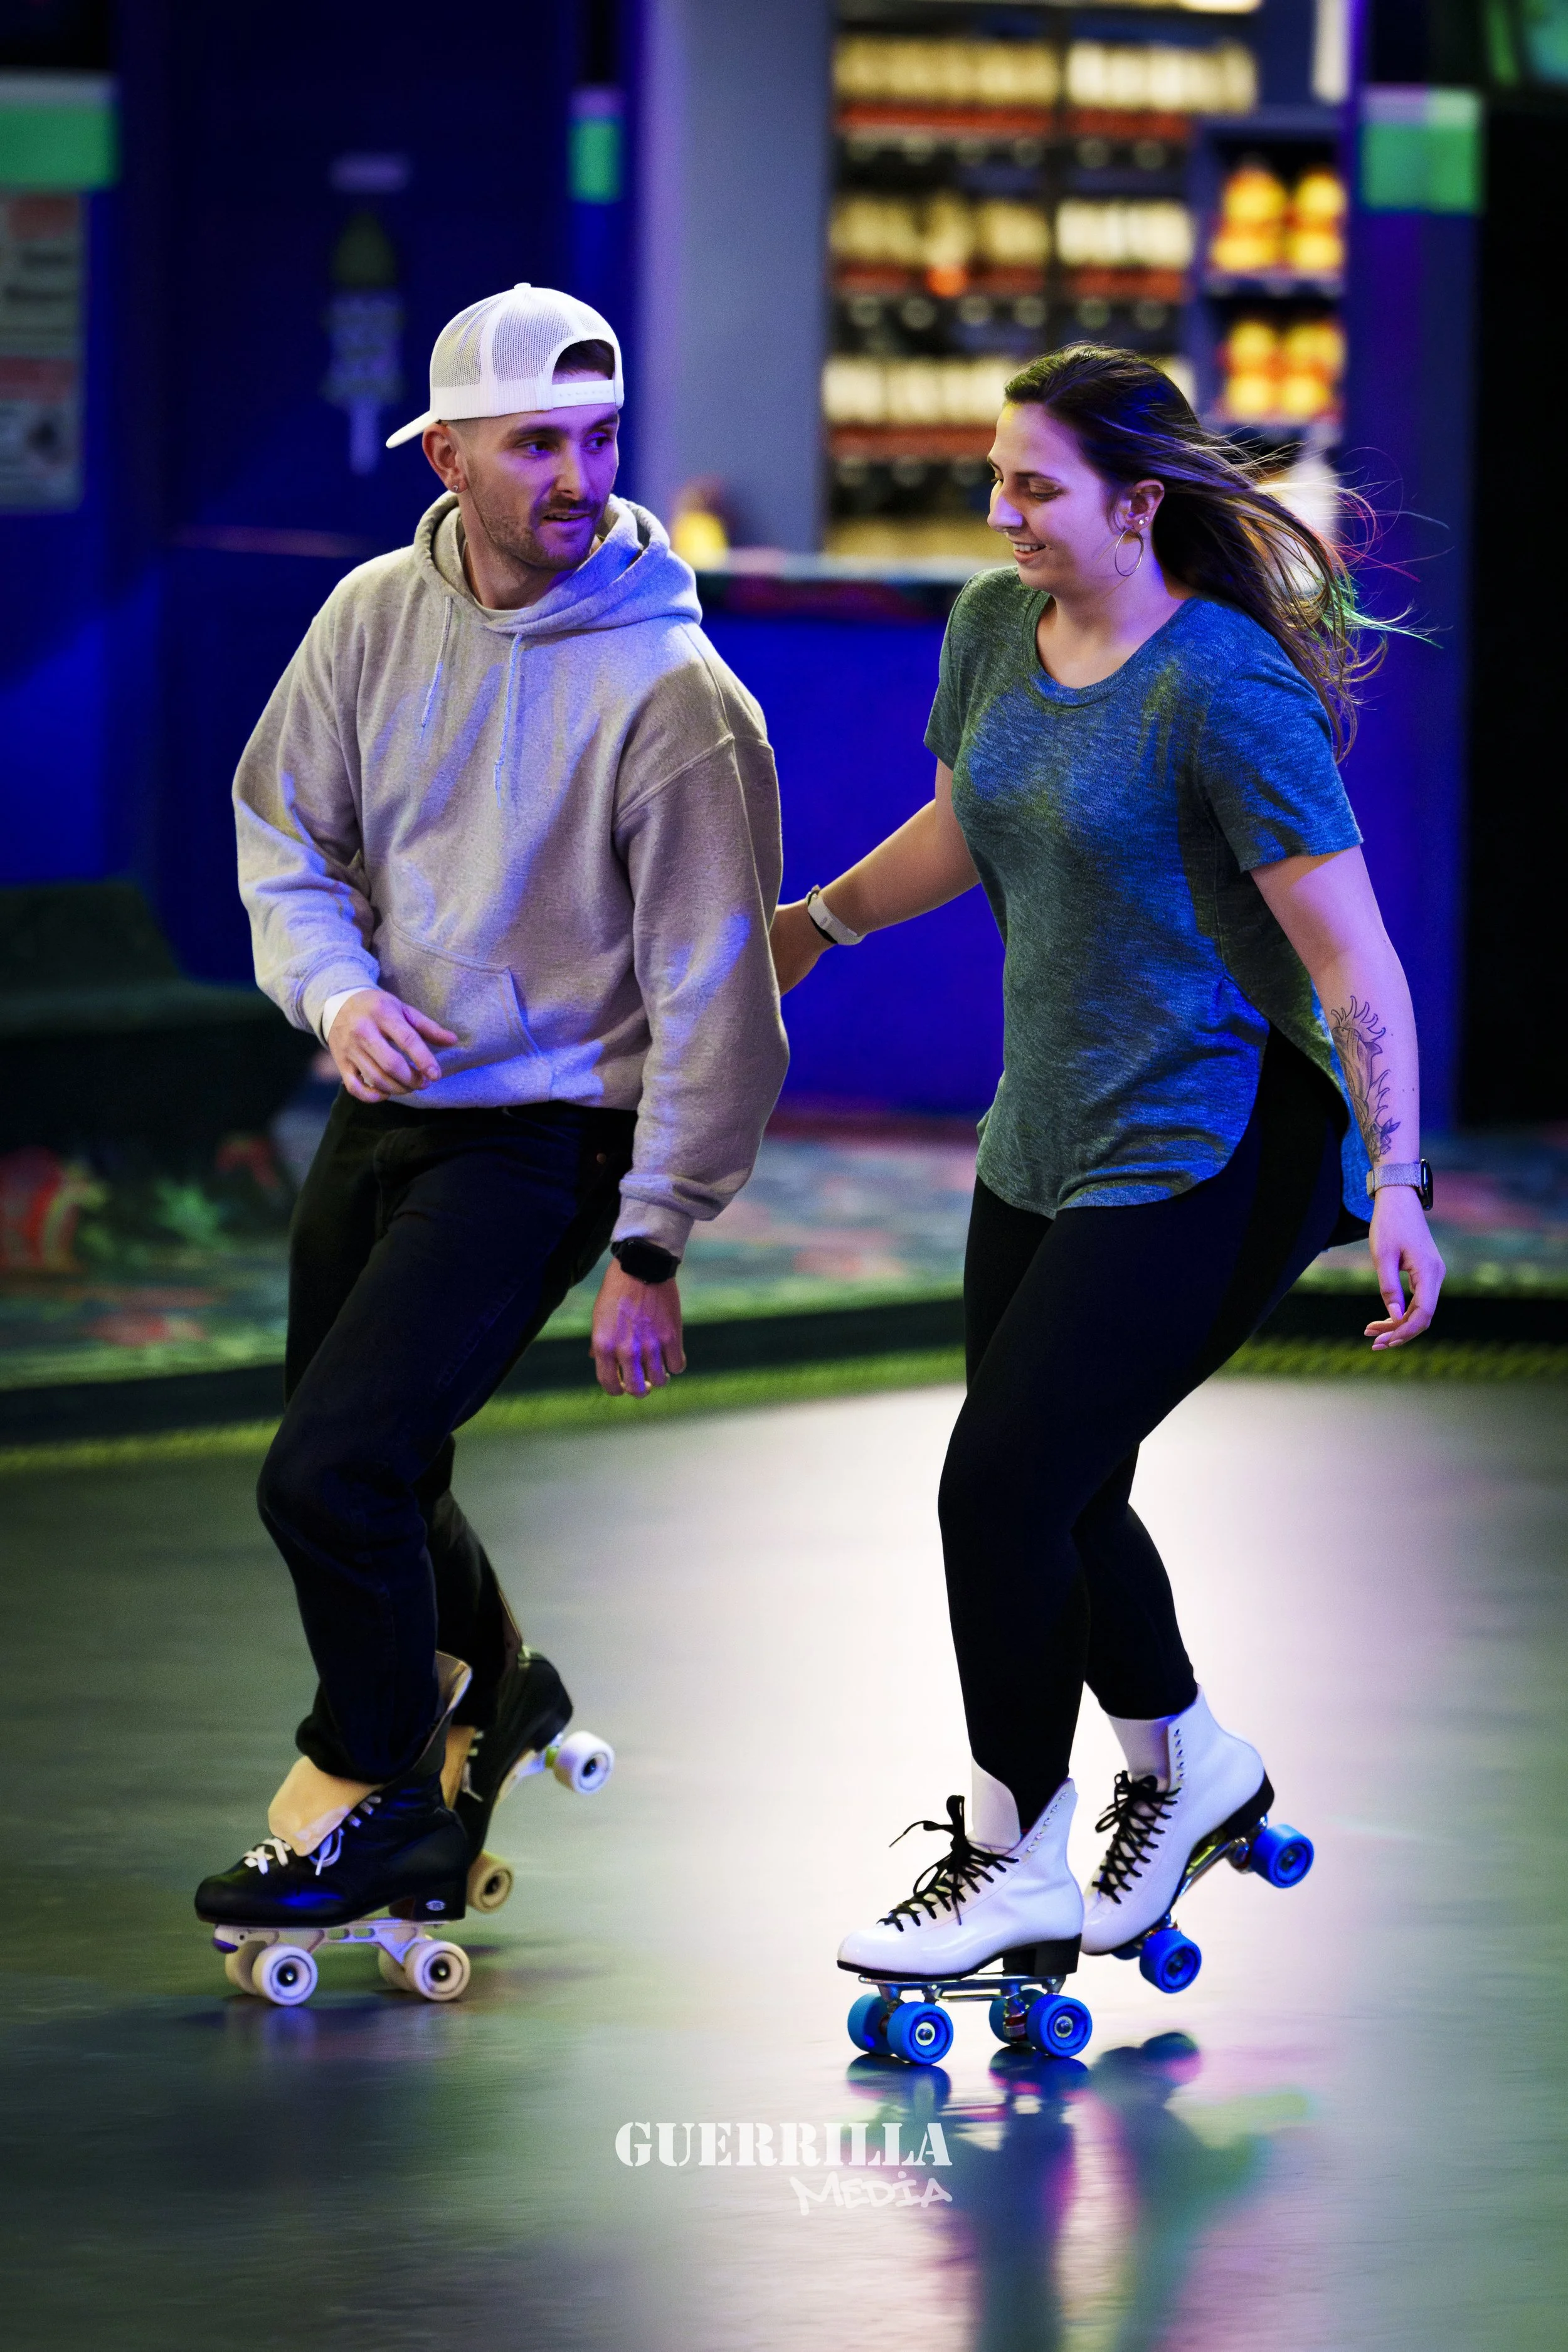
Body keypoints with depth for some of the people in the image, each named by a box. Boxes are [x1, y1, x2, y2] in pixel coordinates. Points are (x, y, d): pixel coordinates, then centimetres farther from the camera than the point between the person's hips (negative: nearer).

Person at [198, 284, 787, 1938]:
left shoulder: (671, 691, -19)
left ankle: (377, 1794, 6)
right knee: (365, 1475, 18)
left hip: (546, 1136, -6)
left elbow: (712, 988, -15)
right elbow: (283, 828, 9)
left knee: (330, 1473, -16)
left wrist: (651, 1252, -14)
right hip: (382, 1111, 6)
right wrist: (335, 987, -12)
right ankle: (480, 1683, 48)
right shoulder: (378, 618, -3)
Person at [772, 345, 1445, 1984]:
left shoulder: (1222, 692, -21)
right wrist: (812, 924, 33)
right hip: (1050, 1137, 8)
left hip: (1207, 1157, -8)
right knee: (1055, 1488, 14)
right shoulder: (995, 624, 2)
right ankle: (1186, 1765, 38)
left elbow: (1353, 958, -21)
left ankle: (1010, 1864, 6)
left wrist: (1397, 1185, -24)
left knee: (1001, 1491, -10)